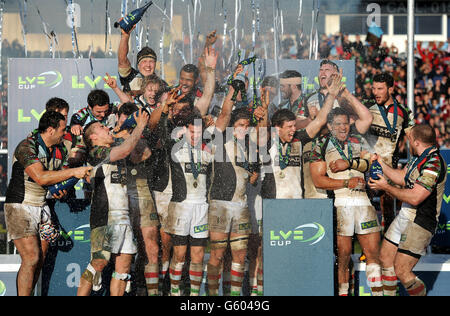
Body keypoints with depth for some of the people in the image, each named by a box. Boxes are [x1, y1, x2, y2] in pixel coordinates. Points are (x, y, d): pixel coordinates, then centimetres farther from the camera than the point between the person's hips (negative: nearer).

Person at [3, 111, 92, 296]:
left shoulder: (59, 151, 7)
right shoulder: (27, 147, -17)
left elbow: (60, 177, 22)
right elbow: (41, 177, -28)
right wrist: (74, 172, -27)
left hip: (41, 207, 8)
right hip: (20, 207, -8)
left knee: (40, 260, 4)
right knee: (31, 258, -16)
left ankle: (28, 294, 12)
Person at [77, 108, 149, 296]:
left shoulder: (115, 154, 24)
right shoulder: (96, 152, -2)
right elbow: (126, 149, -15)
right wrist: (140, 126, -3)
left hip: (123, 216, 8)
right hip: (105, 216, -8)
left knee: (124, 262, 0)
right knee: (99, 262, -13)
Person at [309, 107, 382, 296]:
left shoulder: (358, 141, 17)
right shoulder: (322, 146, 3)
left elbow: (370, 163, 4)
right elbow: (318, 180, -5)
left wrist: (350, 163, -11)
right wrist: (347, 183, -10)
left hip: (363, 199, 4)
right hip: (339, 203, -4)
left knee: (373, 251, 1)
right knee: (343, 254, -4)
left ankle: (378, 292, 5)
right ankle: (343, 291, 7)